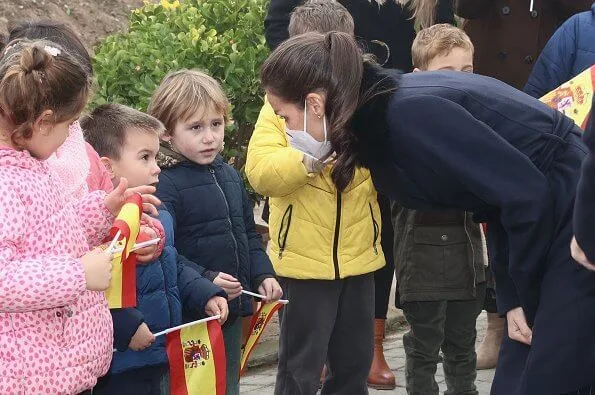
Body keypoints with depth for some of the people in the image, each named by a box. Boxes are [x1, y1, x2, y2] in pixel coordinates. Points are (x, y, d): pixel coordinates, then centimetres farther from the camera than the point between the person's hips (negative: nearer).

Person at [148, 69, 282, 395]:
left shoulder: (229, 175, 10)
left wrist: (263, 274, 7)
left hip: (232, 309, 8)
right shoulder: (165, 183, -15)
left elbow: (248, 233, 20)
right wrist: (204, 281, -27)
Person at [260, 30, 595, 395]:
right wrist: (511, 298, 6)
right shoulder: (386, 109, 5)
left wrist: (523, 291, -8)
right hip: (546, 222, 9)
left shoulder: (409, 113, -23)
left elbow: (526, 193, -24)